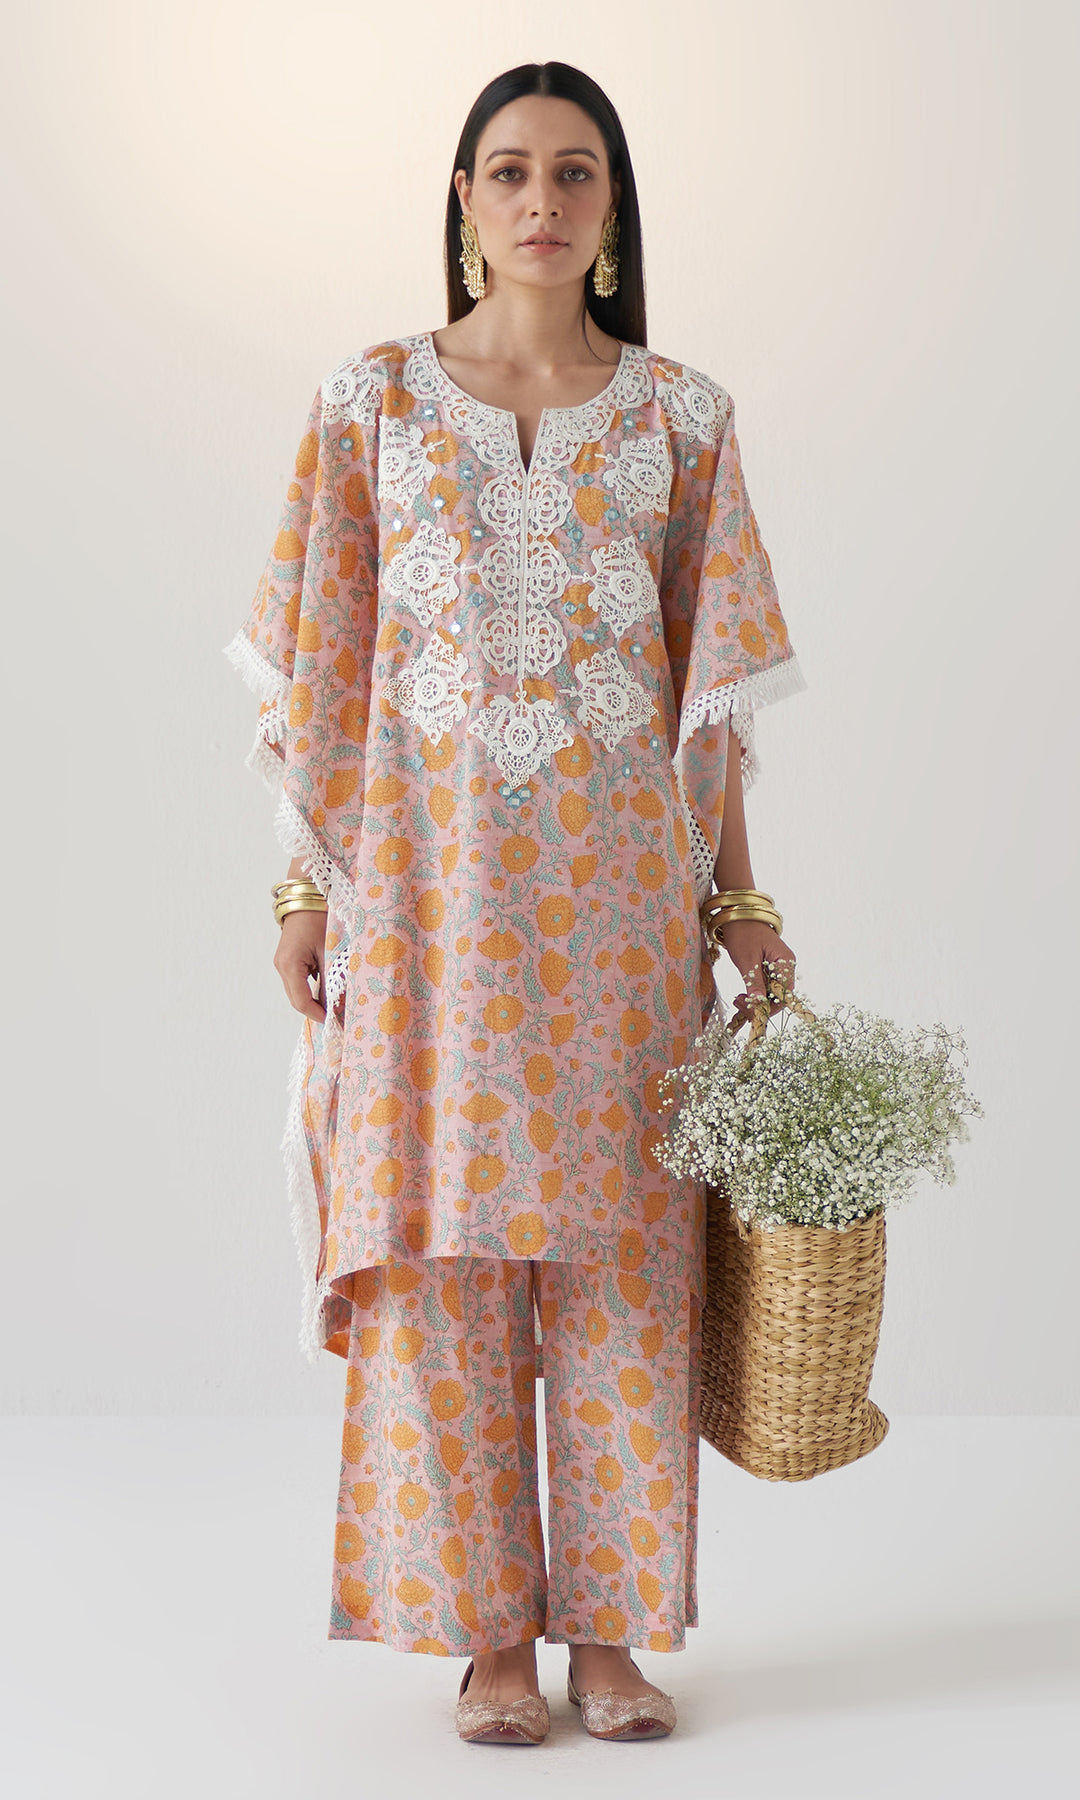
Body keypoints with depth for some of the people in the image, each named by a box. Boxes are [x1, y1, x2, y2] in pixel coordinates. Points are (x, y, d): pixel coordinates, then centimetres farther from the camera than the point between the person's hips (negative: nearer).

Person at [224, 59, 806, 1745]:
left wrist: (740, 898, 3)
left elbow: (711, 687, 7)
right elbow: (326, 673, 4)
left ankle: (610, 1625, 16)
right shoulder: (371, 400, 4)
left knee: (621, 1249, 3)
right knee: (438, 1247, 1)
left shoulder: (680, 415, 6)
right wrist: (309, 881, -2)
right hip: (429, 873, 0)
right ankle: (486, 1631, 14)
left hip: (618, 877, 1)